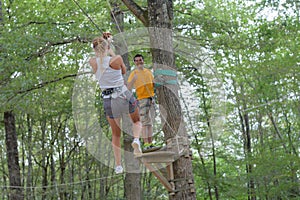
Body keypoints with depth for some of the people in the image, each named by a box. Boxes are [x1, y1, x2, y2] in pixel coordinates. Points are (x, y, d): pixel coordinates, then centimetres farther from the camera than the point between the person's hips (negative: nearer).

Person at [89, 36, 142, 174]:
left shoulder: (93, 62, -2)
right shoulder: (116, 59, -9)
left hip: (108, 100, 2)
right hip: (124, 95, -2)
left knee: (116, 134, 18)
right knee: (137, 121, 24)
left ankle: (118, 165, 14)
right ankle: (136, 139, -7)